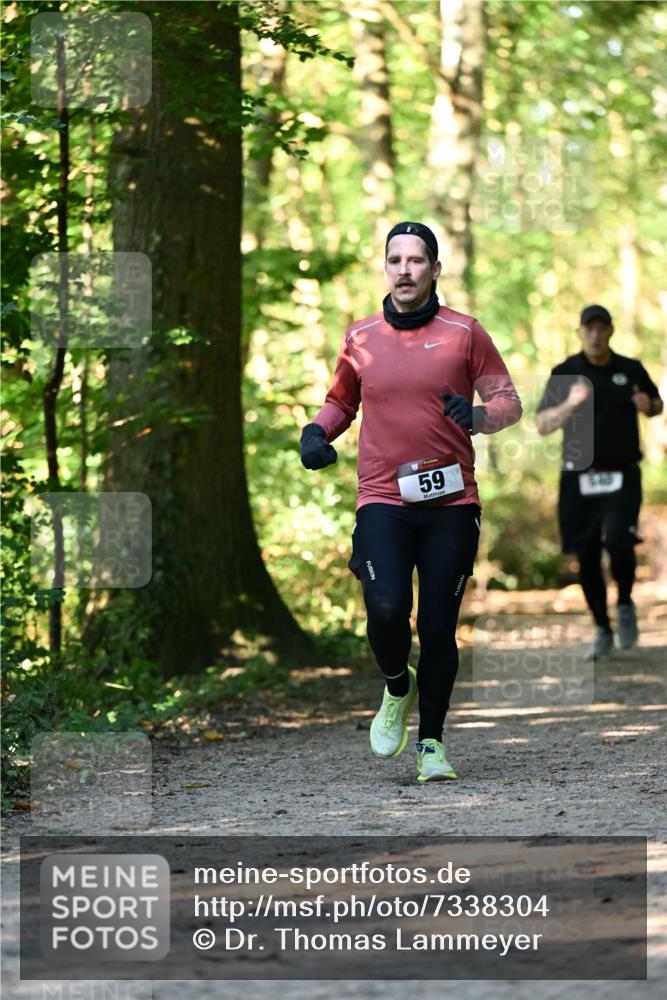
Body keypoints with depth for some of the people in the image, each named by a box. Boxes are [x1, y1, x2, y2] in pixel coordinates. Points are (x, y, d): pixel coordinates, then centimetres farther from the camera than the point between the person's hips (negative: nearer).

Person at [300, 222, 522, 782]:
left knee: (438, 627, 1)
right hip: (383, 500, 1)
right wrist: (318, 432, 3)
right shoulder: (360, 338, 9)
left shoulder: (464, 333, 4)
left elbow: (509, 402, 6)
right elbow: (341, 400, 24)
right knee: (386, 610, -18)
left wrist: (478, 416, -16)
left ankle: (432, 742, 16)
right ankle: (398, 689, 14)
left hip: (451, 504, 0)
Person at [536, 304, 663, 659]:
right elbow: (543, 425, -6)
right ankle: (603, 631, 20)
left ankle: (625, 605, 6)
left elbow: (657, 405, 20)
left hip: (622, 476, -1)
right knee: (587, 557, 3)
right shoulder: (565, 374, 0)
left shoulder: (631, 370, 4)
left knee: (618, 540, -22)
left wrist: (648, 405, -4)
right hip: (579, 479, 1)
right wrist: (569, 405, -25)